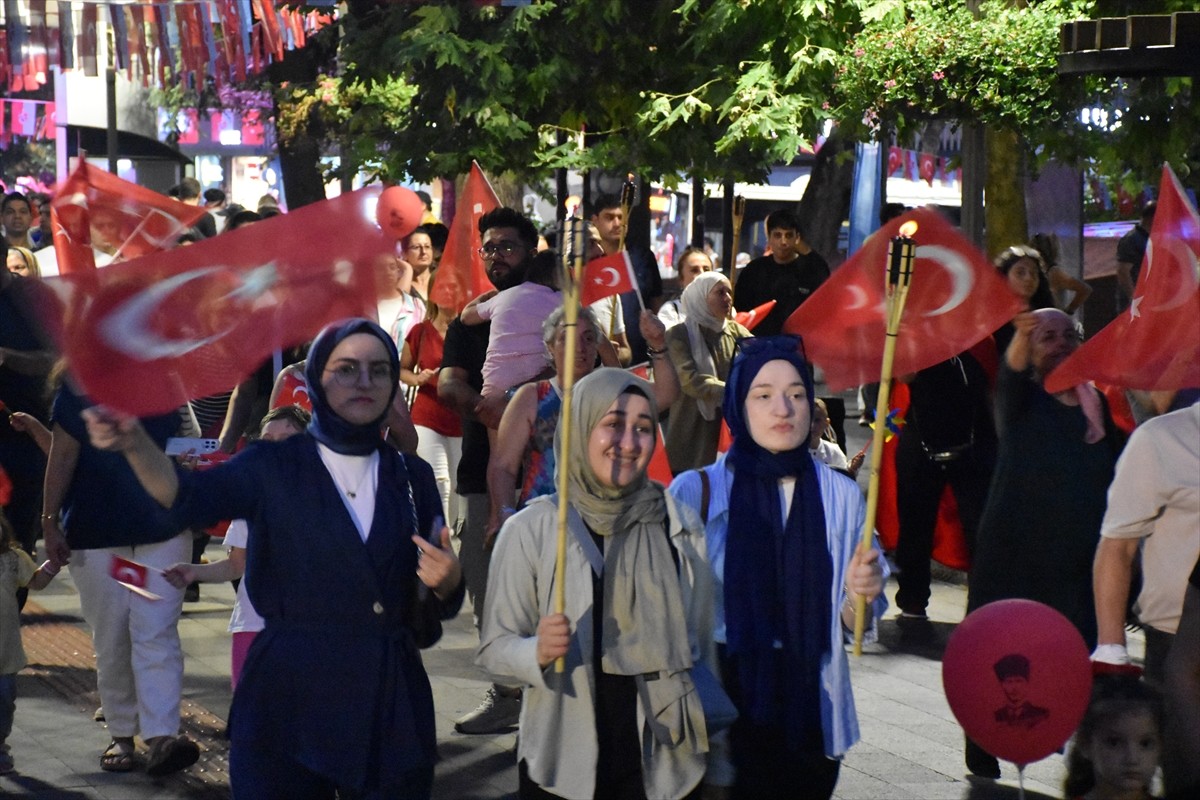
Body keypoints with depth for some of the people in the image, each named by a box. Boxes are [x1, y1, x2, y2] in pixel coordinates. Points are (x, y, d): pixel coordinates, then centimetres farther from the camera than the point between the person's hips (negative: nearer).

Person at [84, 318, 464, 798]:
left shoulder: (412, 477, 7)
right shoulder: (272, 467, -1)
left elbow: (433, 610, 8)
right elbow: (188, 497, -21)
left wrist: (446, 583, -16)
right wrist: (134, 444, -40)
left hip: (392, 699, 2)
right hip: (290, 695, -2)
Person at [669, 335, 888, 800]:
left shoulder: (842, 495, 1)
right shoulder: (695, 491, -6)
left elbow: (850, 627, 5)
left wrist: (860, 597, -15)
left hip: (811, 709, 2)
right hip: (727, 707, -2)